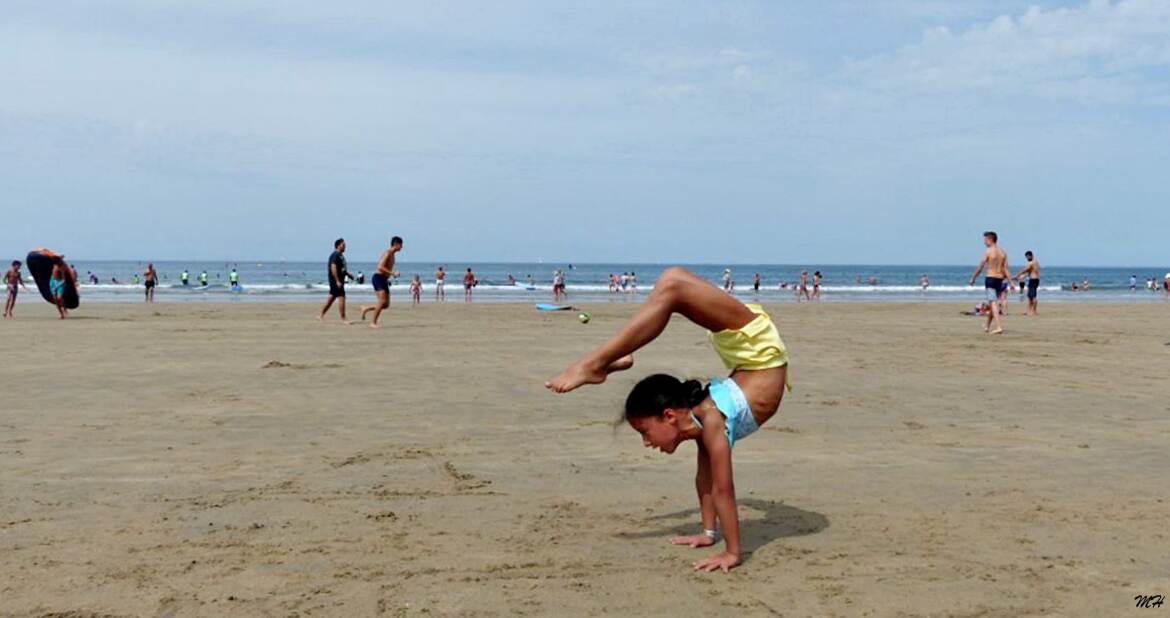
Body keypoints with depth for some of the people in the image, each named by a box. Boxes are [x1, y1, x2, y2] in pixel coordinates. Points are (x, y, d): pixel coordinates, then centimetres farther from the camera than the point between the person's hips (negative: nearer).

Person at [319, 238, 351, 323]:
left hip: (339, 280, 10)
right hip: (336, 280, -10)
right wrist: (337, 281, -26)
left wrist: (348, 274, 21)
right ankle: (343, 319, -8)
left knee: (332, 297, 14)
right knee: (341, 297, -10)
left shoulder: (340, 255, 16)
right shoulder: (335, 255, -15)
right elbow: (333, 268, -23)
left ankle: (321, 315, 22)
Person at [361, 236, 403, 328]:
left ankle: (366, 309, 19)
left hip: (383, 280, 10)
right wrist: (393, 273, -26)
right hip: (378, 278, -10)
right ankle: (373, 323, -15)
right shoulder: (387, 253, -13)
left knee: (386, 304, 6)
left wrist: (387, 279, 22)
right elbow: (380, 267, -24)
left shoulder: (392, 255, 18)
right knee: (382, 301, -19)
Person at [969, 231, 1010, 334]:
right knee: (994, 303, 17)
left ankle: (999, 327, -20)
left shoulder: (988, 252, -9)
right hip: (999, 279, 6)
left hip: (990, 279, -6)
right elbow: (1005, 269, 4)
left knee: (993, 303, -9)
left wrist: (973, 279, 6)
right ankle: (987, 327, 30)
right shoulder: (1003, 253, 8)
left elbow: (980, 267, -6)